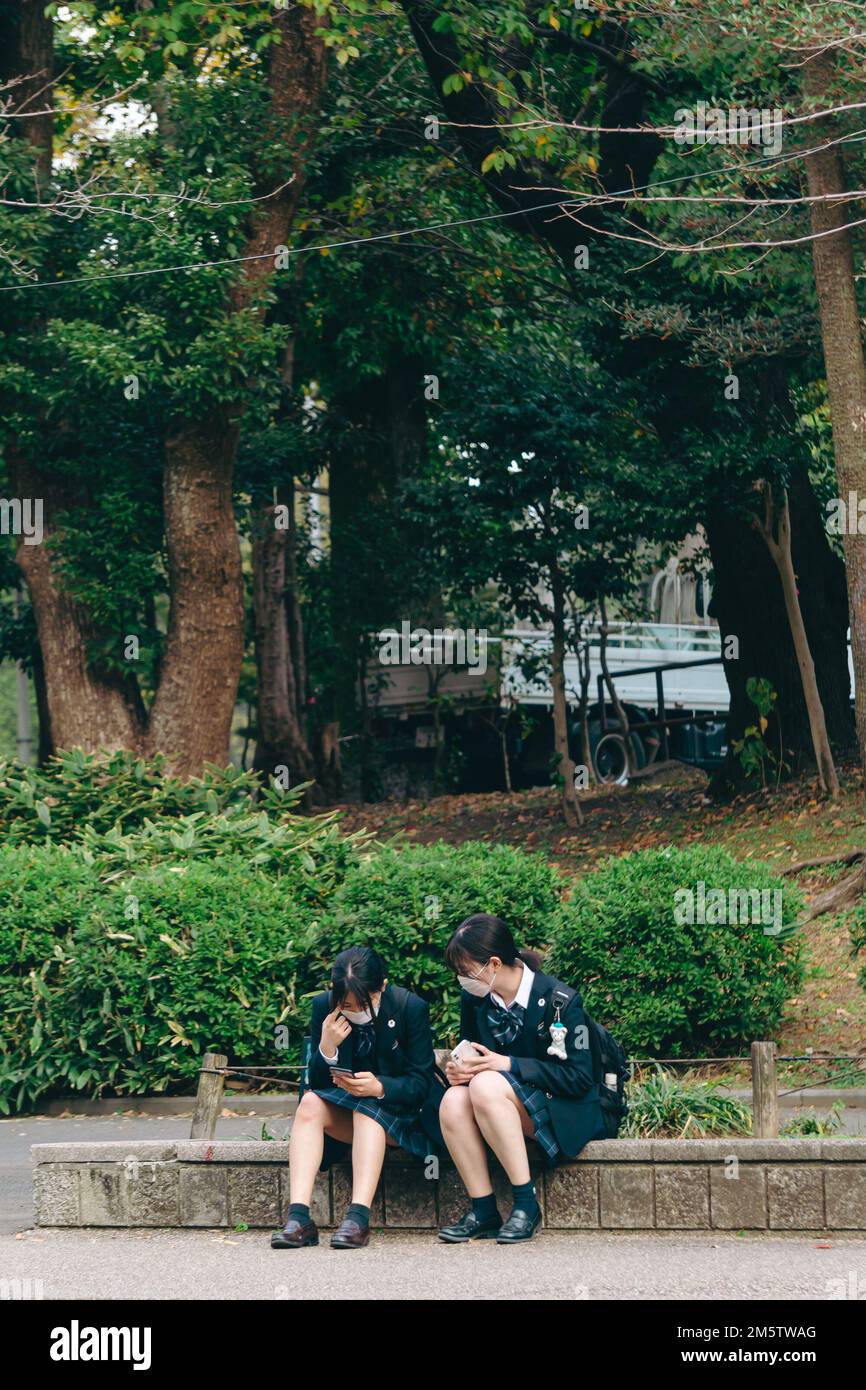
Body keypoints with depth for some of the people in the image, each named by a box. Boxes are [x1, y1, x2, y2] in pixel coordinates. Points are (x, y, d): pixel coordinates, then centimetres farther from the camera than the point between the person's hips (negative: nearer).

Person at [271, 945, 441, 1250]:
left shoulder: (411, 1007, -15)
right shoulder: (323, 1007, -7)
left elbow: (421, 1082, -14)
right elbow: (317, 1083, -4)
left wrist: (380, 1087, -34)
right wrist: (327, 1048, -25)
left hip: (402, 1108, -3)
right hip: (344, 1112, 3)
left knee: (366, 1109, -35)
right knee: (310, 1104, -27)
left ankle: (359, 1217, -47)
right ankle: (298, 1218, -39)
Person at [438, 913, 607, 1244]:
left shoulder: (559, 1000, -16)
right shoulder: (474, 999, 2)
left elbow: (578, 1078, -16)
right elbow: (472, 1058, 15)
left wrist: (509, 1065, -23)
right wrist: (459, 1072, -11)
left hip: (562, 1113, -5)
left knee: (486, 1086, -34)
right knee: (453, 1100, -28)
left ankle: (526, 1202, -29)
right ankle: (483, 1212, -23)